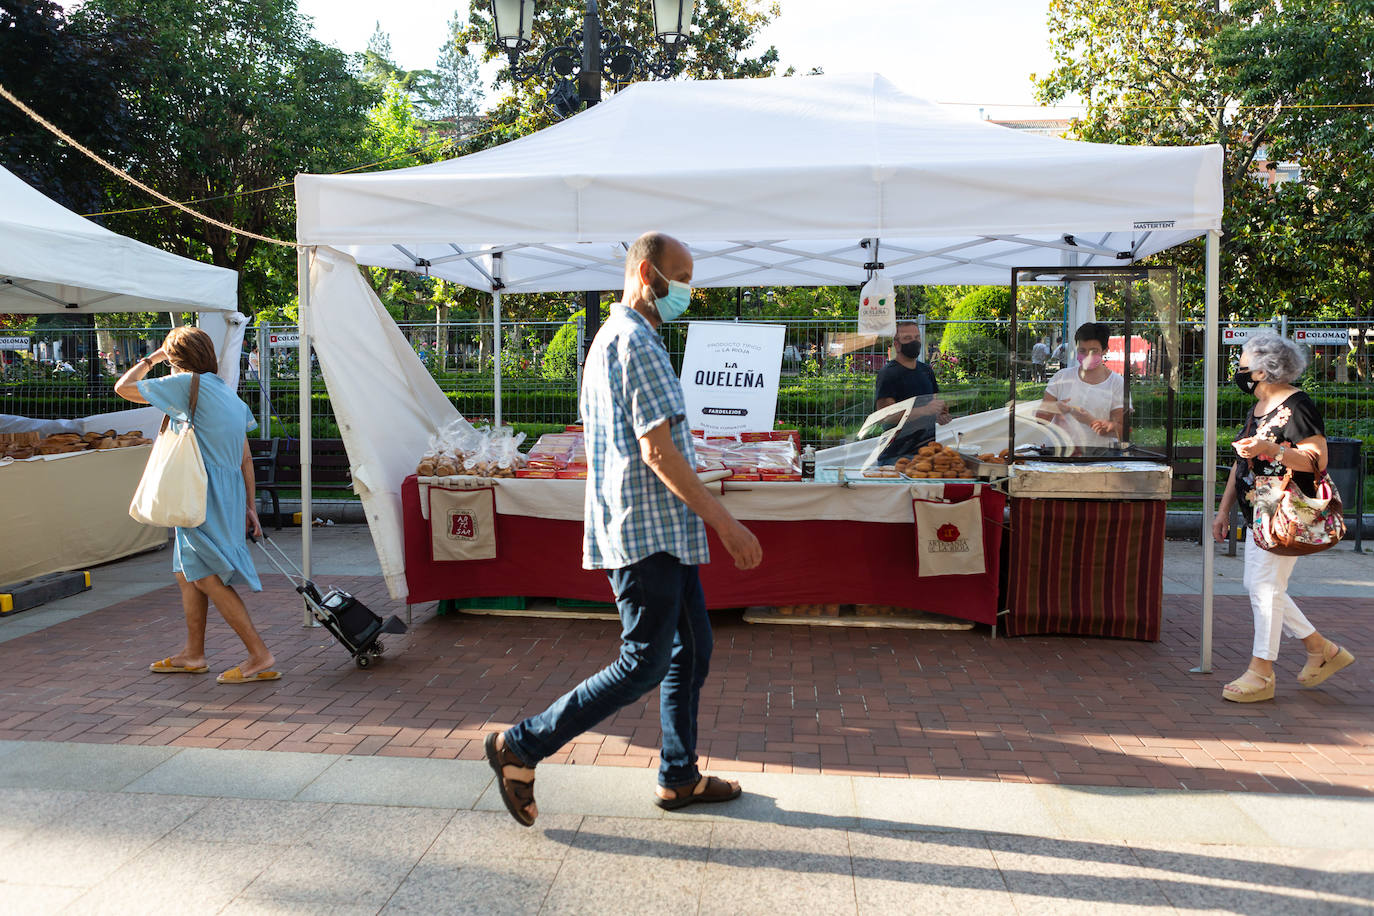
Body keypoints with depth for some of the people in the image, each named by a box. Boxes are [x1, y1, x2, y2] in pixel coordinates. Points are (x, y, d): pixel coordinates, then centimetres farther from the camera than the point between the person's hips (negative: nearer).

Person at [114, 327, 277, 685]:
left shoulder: (188, 384, -9)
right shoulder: (228, 393, 17)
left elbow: (122, 388, -1)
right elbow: (245, 458, 16)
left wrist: (150, 359, 14)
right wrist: (248, 506, 19)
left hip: (205, 494, -9)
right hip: (229, 492, 9)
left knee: (208, 576, -8)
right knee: (187, 572, 18)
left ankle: (260, 656, -9)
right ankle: (193, 654, 27)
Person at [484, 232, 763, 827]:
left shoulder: (608, 339, 18)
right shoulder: (639, 344, -15)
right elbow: (658, 450, -22)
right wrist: (725, 521, -19)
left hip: (663, 532, 11)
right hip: (648, 533, -11)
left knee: (692, 649, 15)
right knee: (644, 665, -4)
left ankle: (679, 777, 25)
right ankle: (520, 746, 5)